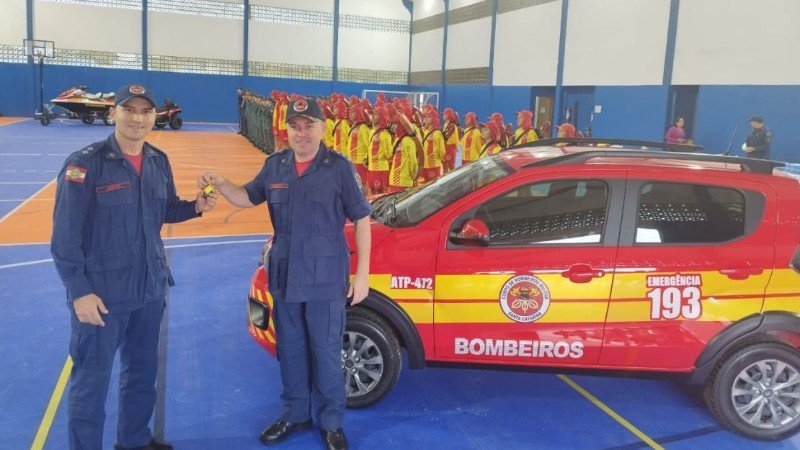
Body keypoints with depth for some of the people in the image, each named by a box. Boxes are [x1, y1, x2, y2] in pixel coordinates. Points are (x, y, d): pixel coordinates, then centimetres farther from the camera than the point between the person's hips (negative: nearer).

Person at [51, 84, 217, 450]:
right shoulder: (85, 164, -16)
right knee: (91, 380, 7)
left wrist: (195, 206, -6)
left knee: (142, 371, 21)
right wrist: (79, 292, -18)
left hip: (150, 288, 7)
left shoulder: (159, 162, 3)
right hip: (100, 293, -6)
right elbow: (65, 235, -16)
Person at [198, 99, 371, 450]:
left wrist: (362, 274, -10)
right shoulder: (275, 165, 3)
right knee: (290, 350, 16)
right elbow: (248, 198, 16)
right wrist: (220, 183, -6)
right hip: (284, 276, 4)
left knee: (326, 352, 6)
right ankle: (295, 414, 35)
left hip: (325, 277, -4)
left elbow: (361, 219, -7)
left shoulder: (339, 167, -9)